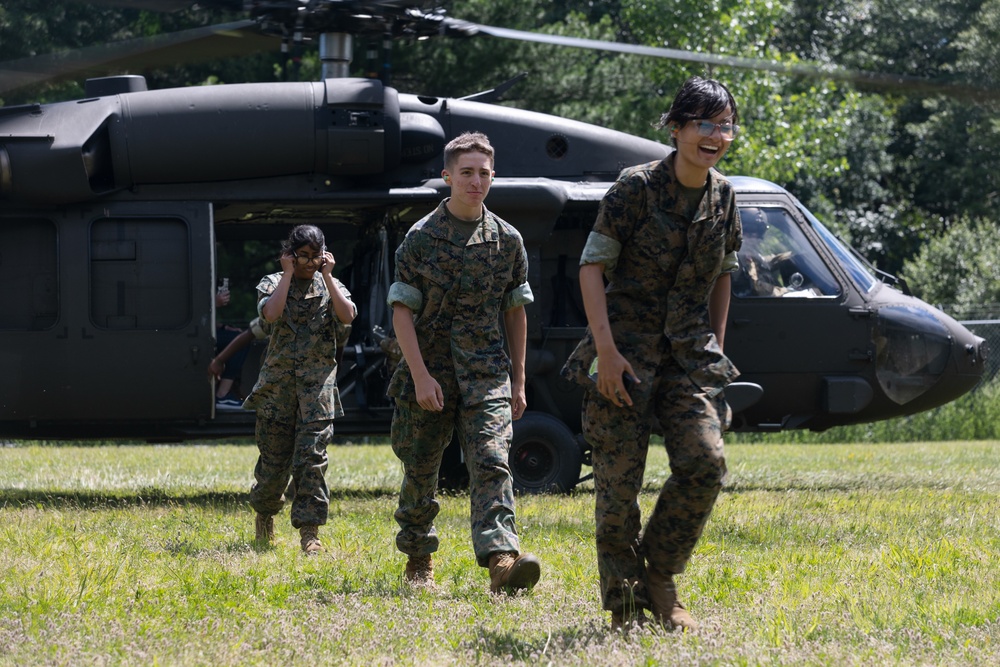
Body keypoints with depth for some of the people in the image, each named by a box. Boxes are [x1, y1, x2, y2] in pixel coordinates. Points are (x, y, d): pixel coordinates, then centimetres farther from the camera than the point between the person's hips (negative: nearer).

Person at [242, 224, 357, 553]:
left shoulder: (331, 286, 11)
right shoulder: (272, 283, 5)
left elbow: (347, 315, -10)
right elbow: (272, 313, -17)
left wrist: (327, 276, -7)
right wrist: (288, 273, -10)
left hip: (318, 381, 0)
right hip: (278, 379, 0)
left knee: (311, 455, -10)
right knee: (274, 455, 5)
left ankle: (309, 530, -11)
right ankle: (265, 513, 31)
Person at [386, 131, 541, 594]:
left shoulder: (507, 240, 7)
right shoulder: (421, 238, -1)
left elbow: (515, 312, 14)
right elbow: (402, 310, -4)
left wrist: (518, 381, 12)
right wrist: (420, 376, -13)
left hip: (487, 373, 1)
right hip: (429, 372, -1)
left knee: (492, 462, -16)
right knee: (420, 470, 9)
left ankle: (501, 558, -31)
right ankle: (418, 559, 28)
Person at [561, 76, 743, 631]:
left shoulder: (723, 197, 6)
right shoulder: (637, 188, -10)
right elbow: (592, 266, -10)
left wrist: (716, 350, 13)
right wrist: (605, 349, -17)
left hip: (689, 353, 4)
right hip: (626, 348, -4)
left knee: (705, 462, -13)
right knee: (619, 477, -3)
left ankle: (660, 580, 5)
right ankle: (624, 605, 10)